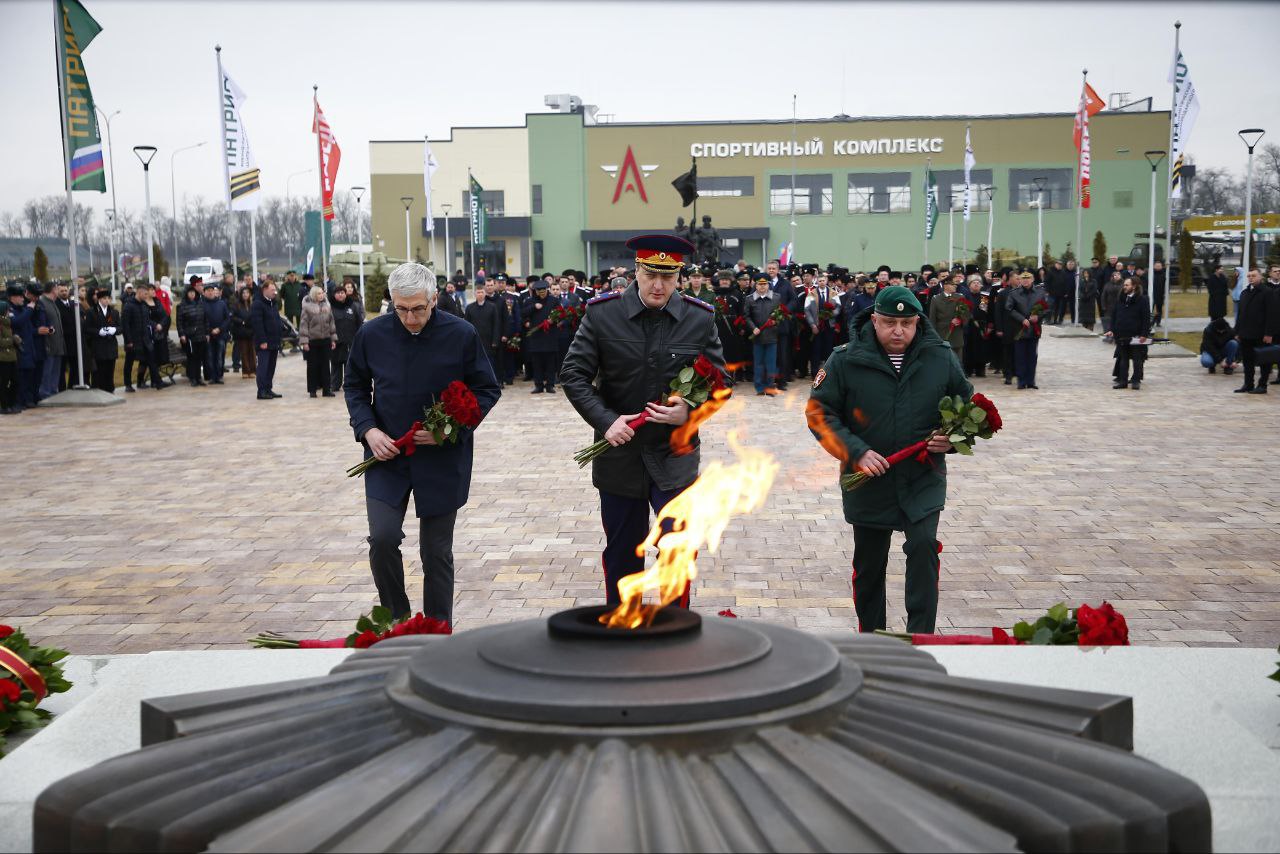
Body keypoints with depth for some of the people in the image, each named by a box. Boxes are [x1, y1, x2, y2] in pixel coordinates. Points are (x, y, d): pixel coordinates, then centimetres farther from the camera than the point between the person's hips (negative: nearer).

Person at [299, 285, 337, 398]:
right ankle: (312, 390, 11)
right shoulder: (307, 307, -6)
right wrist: (304, 341, -12)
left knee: (325, 364, 6)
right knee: (312, 365, 3)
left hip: (325, 339, 4)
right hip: (312, 340, -4)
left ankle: (326, 389, 11)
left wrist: (333, 338, 10)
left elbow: (331, 322, 13)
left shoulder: (326, 305, 8)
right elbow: (303, 324, -8)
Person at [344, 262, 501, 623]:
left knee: (436, 552, 6)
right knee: (382, 538, -12)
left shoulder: (462, 334, -10)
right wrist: (368, 430, -8)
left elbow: (487, 390, -1)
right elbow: (354, 387, 10)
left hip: (443, 458, -1)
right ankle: (396, 620, 13)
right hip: (387, 455, 1)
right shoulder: (371, 334, -5)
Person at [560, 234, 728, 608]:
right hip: (619, 452, 1)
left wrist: (691, 410, -17)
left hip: (674, 454, 0)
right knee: (622, 552, 14)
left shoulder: (700, 318, -4)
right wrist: (606, 421, -17)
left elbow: (719, 381, 3)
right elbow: (573, 374, -4)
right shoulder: (601, 313, -7)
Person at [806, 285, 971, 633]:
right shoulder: (847, 360, -9)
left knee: (924, 547, -18)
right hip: (868, 483, 0)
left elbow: (967, 406, 12)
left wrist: (953, 437, -9)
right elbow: (819, 412, -7)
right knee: (869, 564, 13)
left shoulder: (940, 357, -3)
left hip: (923, 481, 0)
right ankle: (870, 638, 31)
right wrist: (856, 452, -17)